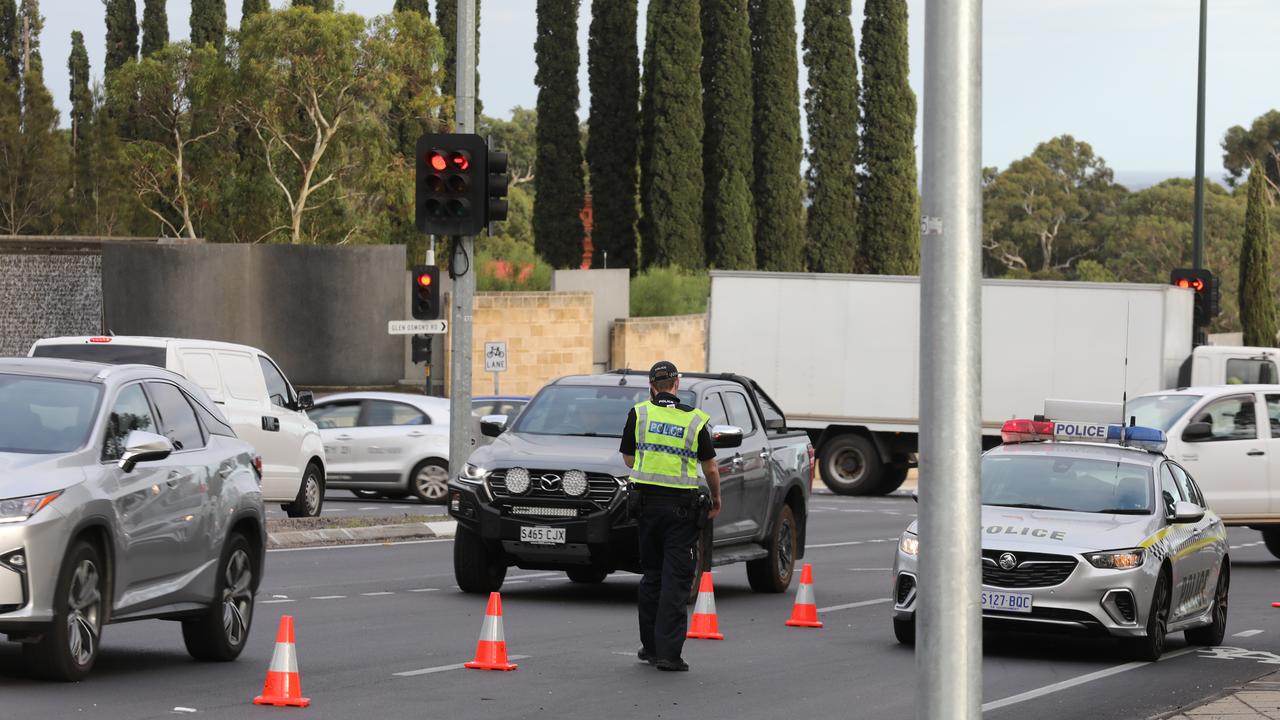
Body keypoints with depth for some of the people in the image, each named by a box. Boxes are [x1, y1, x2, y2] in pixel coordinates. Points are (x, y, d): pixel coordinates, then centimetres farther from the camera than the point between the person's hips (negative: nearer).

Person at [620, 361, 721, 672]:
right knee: (676, 579, -2)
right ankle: (668, 652, -8)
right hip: (682, 505, -2)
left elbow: (629, 459, 10)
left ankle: (651, 646, 19)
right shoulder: (695, 419, -2)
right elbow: (710, 468, 3)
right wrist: (716, 500, 19)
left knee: (651, 575, 15)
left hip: (647, 501, 2)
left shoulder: (639, 414, 1)